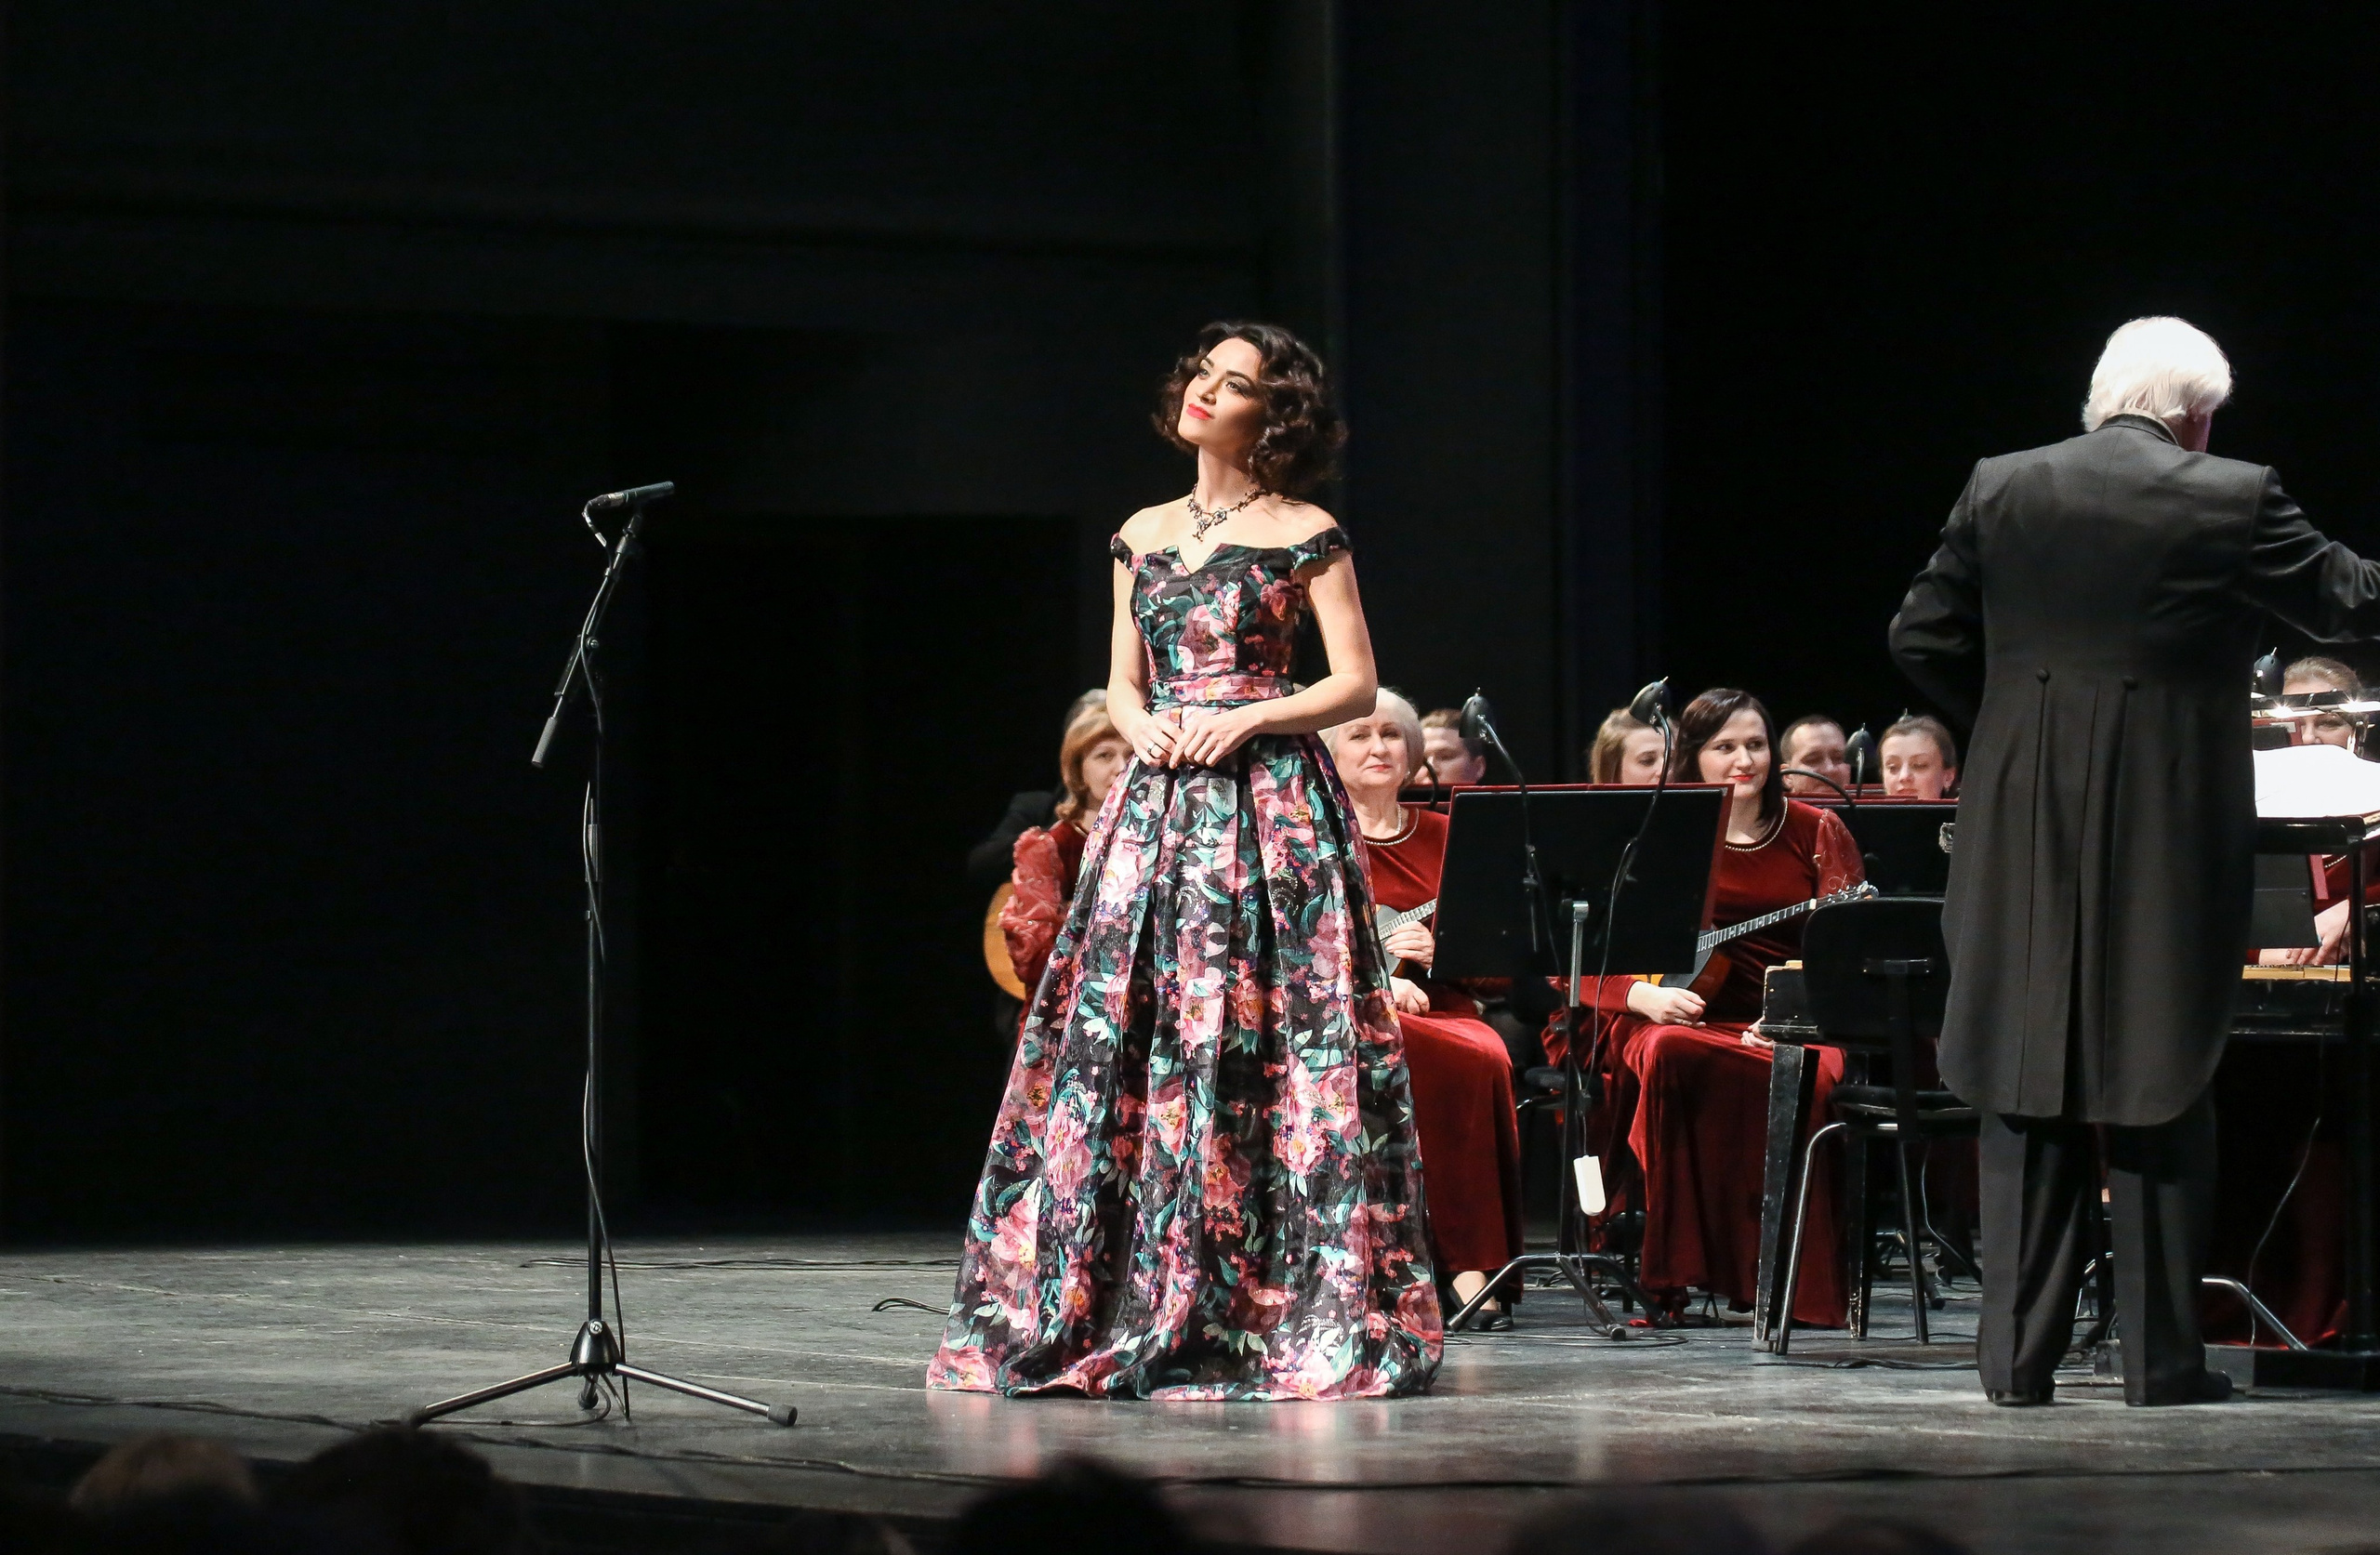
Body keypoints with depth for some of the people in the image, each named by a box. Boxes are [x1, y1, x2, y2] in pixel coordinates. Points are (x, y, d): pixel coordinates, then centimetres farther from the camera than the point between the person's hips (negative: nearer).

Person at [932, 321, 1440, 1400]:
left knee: (1254, 1047, -9)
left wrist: (1246, 719, -13)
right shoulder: (1142, 536, 16)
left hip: (1270, 800, -5)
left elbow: (1356, 684, -2)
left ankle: (1292, 1314, -5)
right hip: (1158, 802, 5)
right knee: (1120, 1041, 0)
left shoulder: (1305, 536, 1)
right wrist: (1142, 725, -3)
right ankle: (1107, 1311, 4)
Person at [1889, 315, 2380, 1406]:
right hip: (2171, 836, -3)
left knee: (2028, 1093, 7)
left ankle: (2018, 1354, 6)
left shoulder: (2000, 491, 2)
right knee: (2161, 1092, 5)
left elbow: (1922, 639, 6)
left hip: (2025, 835, 3)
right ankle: (2161, 1357, 7)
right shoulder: (2232, 502, -8)